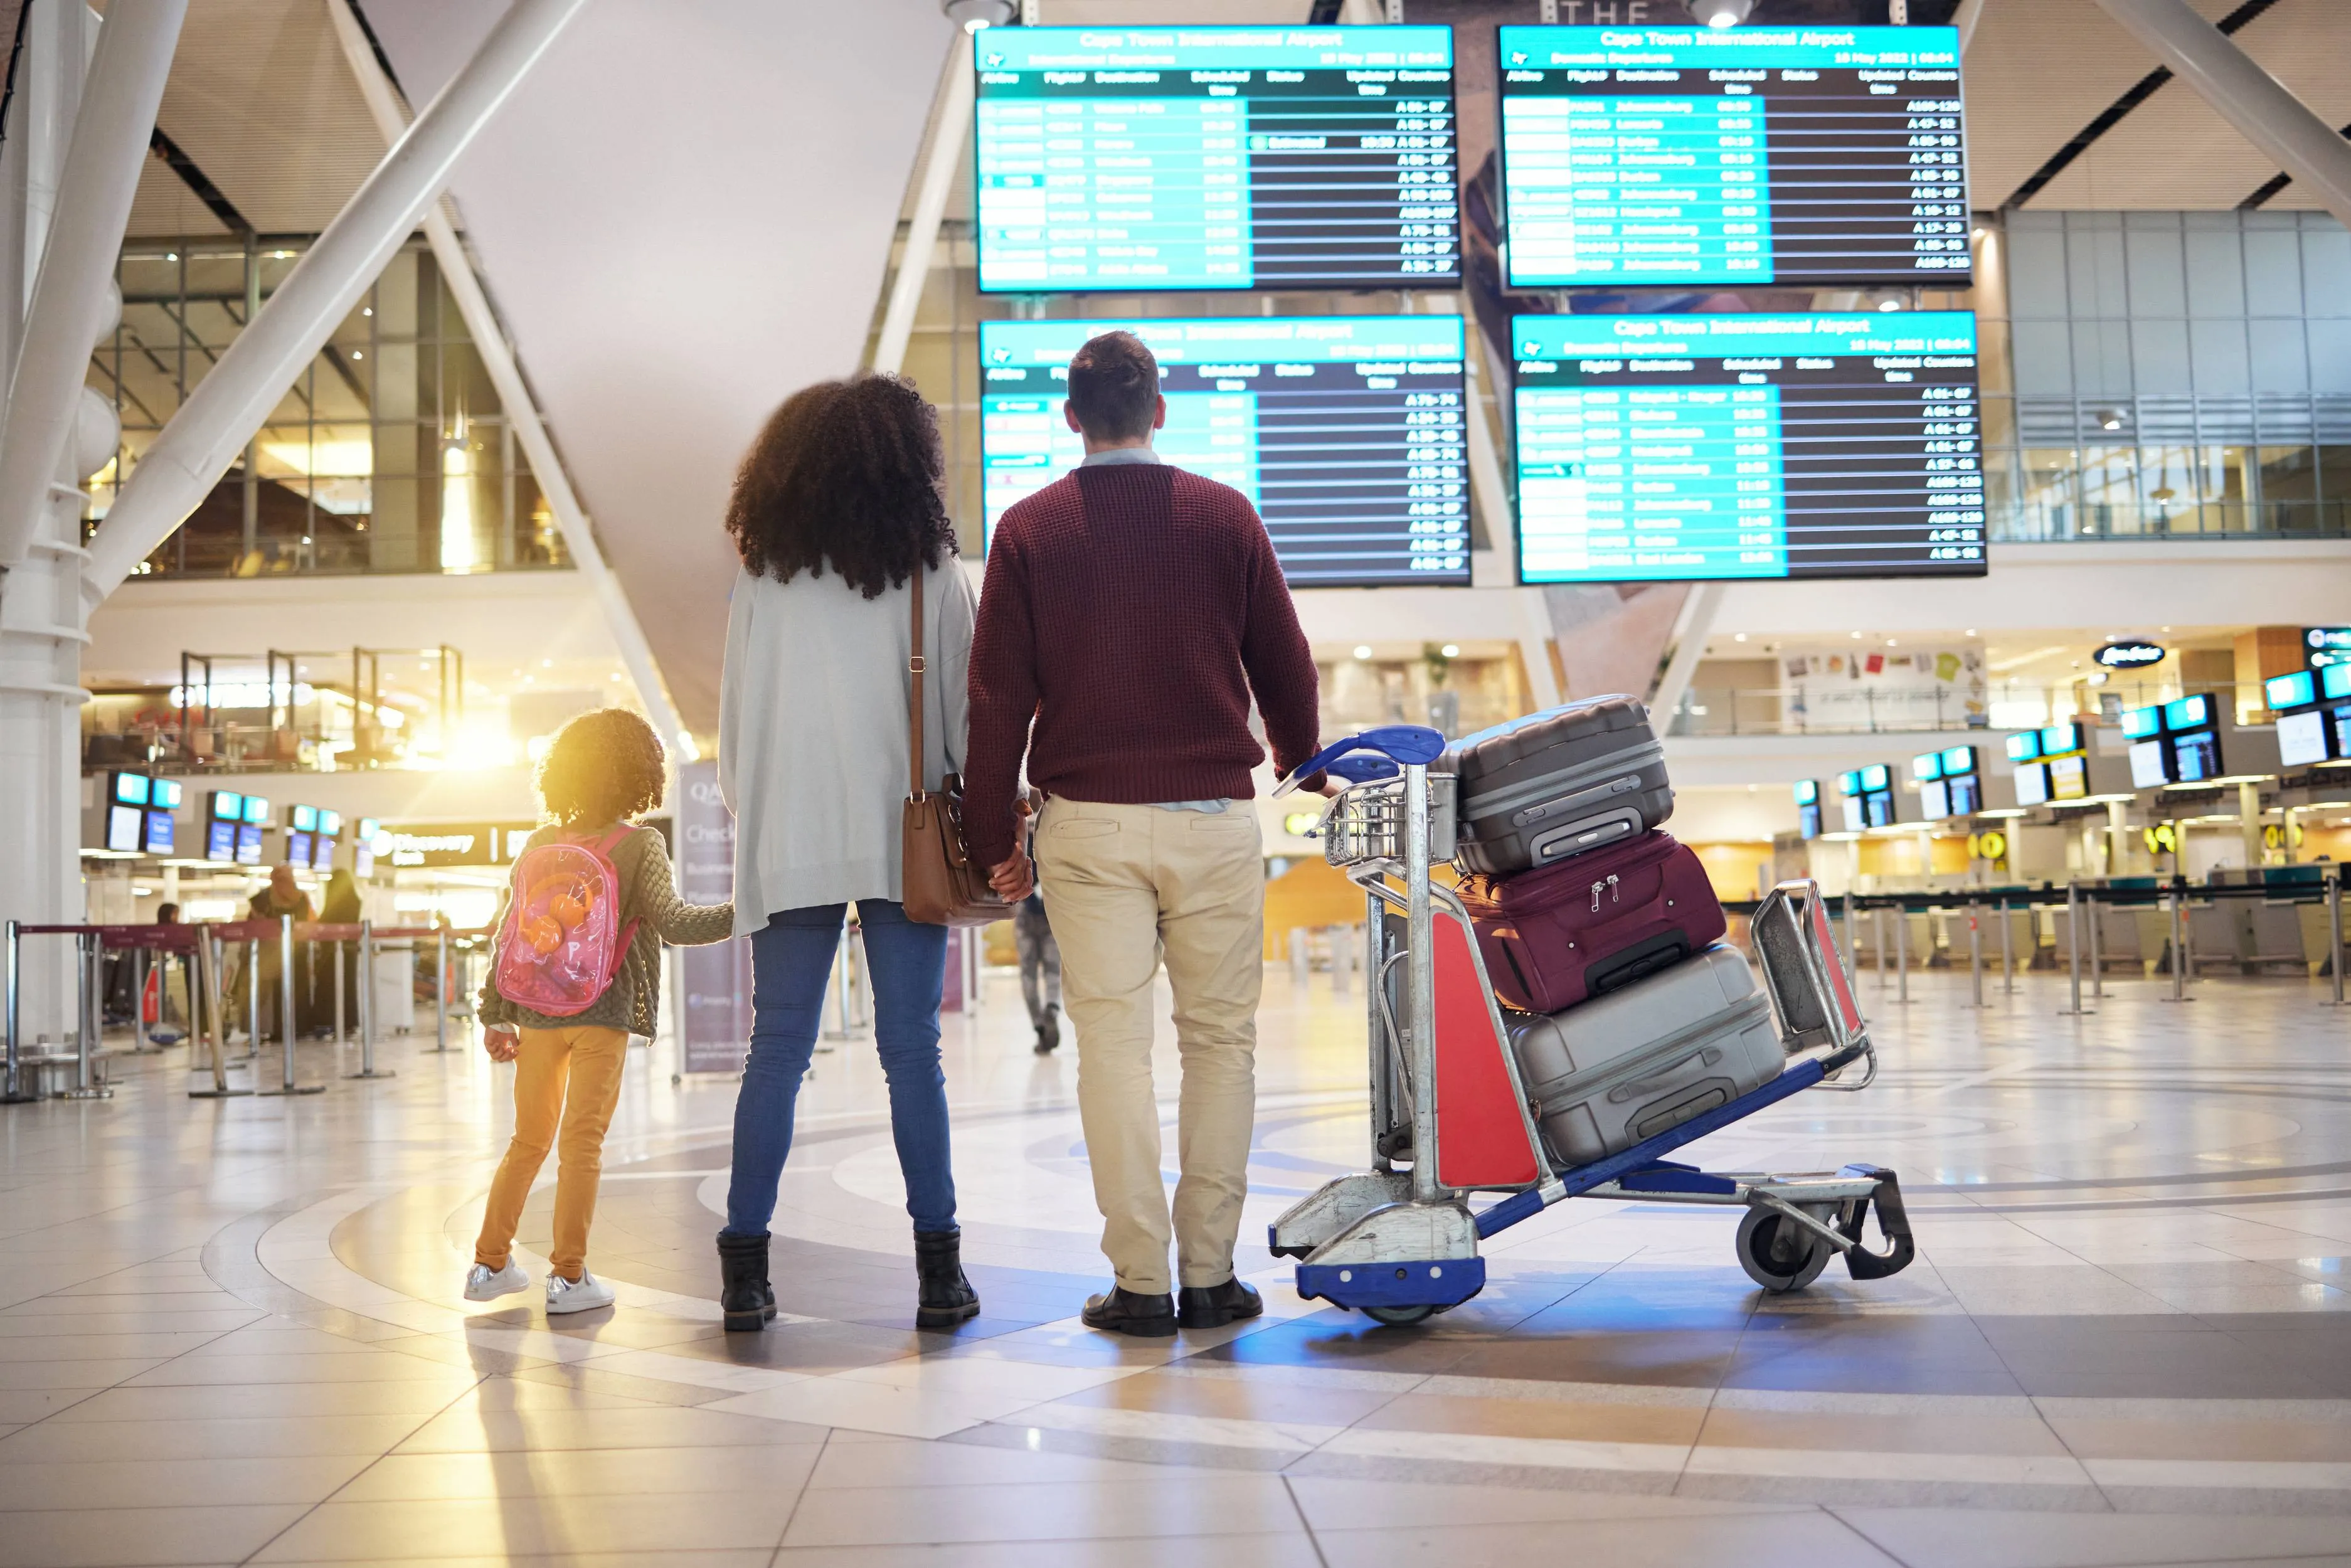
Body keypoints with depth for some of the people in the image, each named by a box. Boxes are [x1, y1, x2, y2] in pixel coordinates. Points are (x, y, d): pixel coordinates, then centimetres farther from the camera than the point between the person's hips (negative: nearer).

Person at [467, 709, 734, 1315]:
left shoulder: (541, 843, 5)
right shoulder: (640, 845, -7)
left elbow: (508, 931, 6)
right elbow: (672, 922, -17)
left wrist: (496, 1015, 12)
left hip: (538, 1013, 4)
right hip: (603, 1013, -4)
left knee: (528, 1141, 17)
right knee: (581, 1143, 1)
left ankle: (490, 1264, 22)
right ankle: (568, 1276, 2)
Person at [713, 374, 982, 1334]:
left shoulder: (763, 578, 6)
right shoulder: (931, 571, 1)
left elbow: (733, 719, 8)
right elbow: (965, 710, 1)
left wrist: (751, 817, 17)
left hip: (789, 846, 1)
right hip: (905, 841, -1)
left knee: (777, 1053, 5)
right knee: (912, 1053, 2)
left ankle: (745, 1271, 6)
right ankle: (939, 1269, 4)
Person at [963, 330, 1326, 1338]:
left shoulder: (1029, 529, 3)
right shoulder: (1224, 515, 3)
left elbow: (998, 697, 1)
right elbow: (1284, 665, 9)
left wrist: (993, 838, 8)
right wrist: (1303, 764, 28)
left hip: (1088, 821, 0)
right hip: (1212, 813, 0)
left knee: (1113, 1046, 3)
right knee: (1220, 1040, 8)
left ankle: (1140, 1282, 5)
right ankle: (1209, 1274, 9)